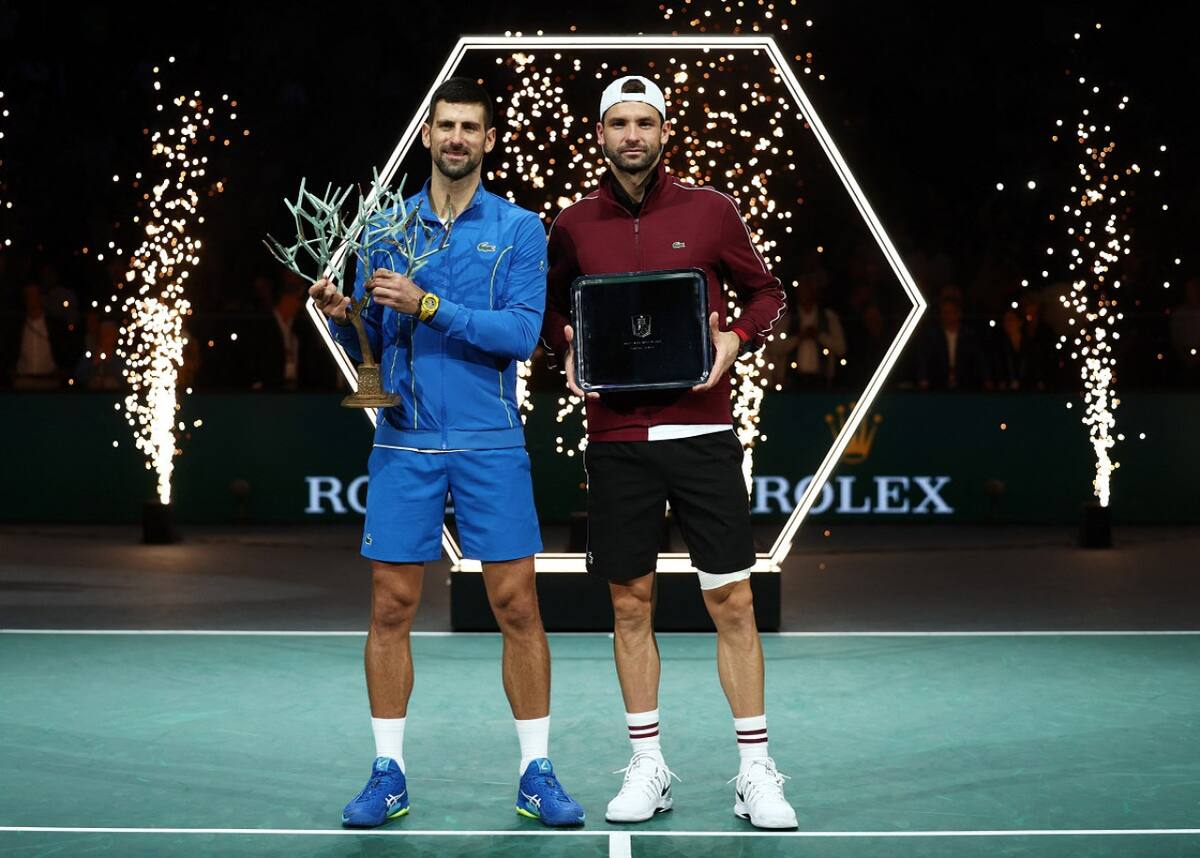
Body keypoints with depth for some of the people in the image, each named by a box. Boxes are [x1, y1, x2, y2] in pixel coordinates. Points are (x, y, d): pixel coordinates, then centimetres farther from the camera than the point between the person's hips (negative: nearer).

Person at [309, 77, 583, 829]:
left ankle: (537, 773, 10)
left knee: (517, 604, -1)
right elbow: (368, 346, 11)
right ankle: (389, 774, 14)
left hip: (491, 442, -2)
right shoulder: (387, 226, 9)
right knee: (391, 607, 3)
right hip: (405, 442, 2)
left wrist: (426, 305, -18)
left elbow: (521, 333, -11)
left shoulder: (519, 229, 2)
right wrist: (342, 316, -11)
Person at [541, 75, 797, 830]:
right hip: (616, 442, 2)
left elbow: (766, 293, 10)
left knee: (733, 603, 0)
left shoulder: (710, 210, 2)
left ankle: (756, 772, 11)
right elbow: (554, 310, 19)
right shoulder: (574, 226, 6)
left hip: (702, 434, -1)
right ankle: (648, 768, 19)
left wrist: (736, 339, -8)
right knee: (632, 605, 7)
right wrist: (568, 352, -2)